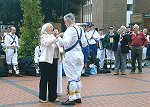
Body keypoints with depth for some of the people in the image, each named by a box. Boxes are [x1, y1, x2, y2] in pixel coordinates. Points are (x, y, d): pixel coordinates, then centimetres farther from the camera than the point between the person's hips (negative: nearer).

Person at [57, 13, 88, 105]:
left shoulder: (70, 30, -14)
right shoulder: (80, 29, 12)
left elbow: (66, 43, -23)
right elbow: (84, 44, 16)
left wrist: (59, 38, -10)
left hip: (71, 55, -8)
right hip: (80, 54, 8)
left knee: (71, 78, -3)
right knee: (77, 77, 15)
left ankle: (71, 99, 1)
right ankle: (78, 97, 22)